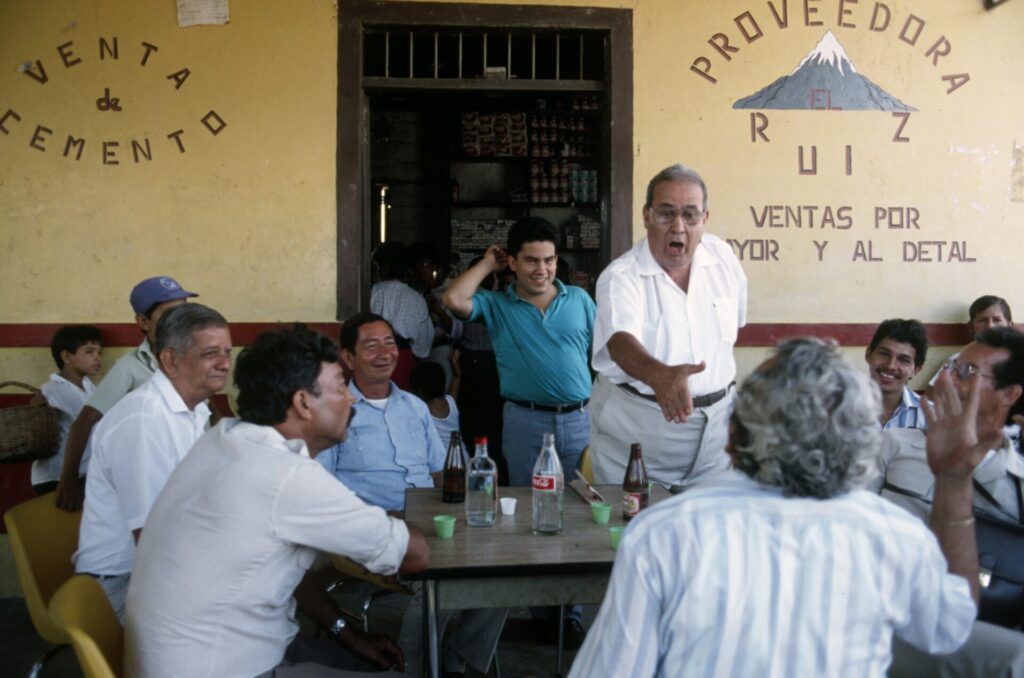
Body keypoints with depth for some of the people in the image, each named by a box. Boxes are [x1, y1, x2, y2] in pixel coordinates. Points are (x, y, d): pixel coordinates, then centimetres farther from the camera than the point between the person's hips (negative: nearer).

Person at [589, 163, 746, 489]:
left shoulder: (722, 256, 0)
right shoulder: (620, 277, -17)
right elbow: (620, 341, -35)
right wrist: (658, 375, -55)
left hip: (714, 430, 4)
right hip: (634, 435, -4)